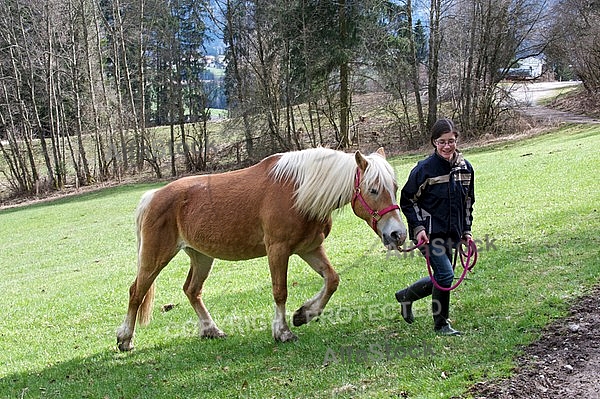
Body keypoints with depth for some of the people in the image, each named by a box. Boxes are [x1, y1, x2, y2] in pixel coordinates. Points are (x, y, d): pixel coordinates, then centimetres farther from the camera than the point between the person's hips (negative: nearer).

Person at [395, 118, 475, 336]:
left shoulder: (465, 168, 3)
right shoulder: (424, 168, -13)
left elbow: (468, 202, 16)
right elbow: (407, 200, -5)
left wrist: (466, 230, 10)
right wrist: (418, 227, -14)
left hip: (451, 234, 6)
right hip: (429, 234, -6)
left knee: (441, 278, 14)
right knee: (445, 274, -13)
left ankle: (406, 295, 39)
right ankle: (441, 324, 4)